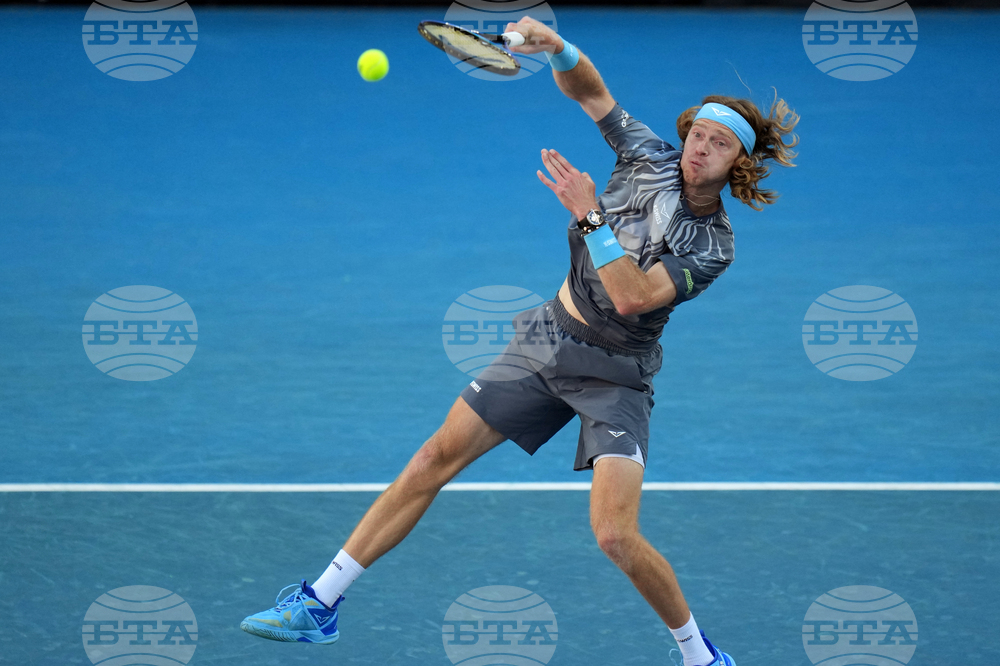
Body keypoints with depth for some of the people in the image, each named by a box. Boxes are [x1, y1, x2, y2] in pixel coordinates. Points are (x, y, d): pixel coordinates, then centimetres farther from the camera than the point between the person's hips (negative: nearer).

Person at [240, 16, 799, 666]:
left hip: (615, 375, -5)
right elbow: (588, 90, 6)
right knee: (436, 458, 0)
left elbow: (633, 296, -28)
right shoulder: (651, 158, -4)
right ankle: (321, 603, 8)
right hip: (551, 338, 5)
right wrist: (558, 48, -15)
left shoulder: (713, 245, -16)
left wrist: (590, 216, -32)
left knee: (616, 535, -21)